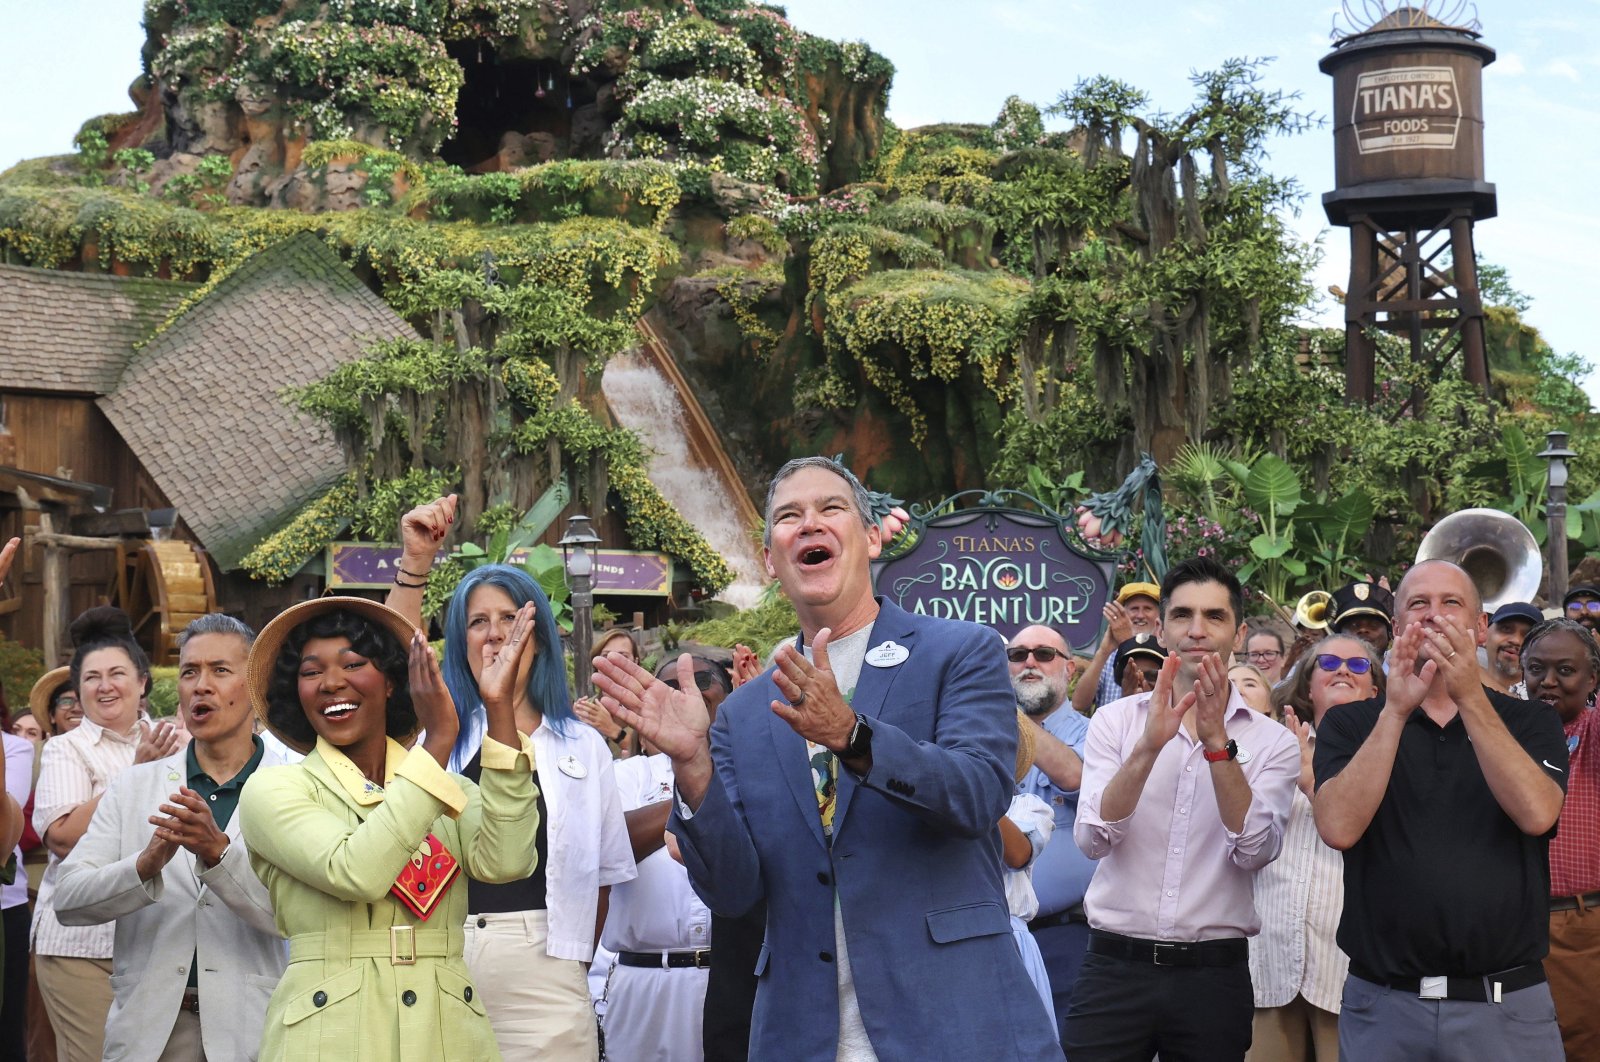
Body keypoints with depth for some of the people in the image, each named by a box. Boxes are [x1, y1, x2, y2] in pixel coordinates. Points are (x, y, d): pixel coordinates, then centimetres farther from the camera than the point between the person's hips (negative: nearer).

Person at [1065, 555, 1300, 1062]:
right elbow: (1093, 839, -10)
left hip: (1214, 975, 0)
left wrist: (1218, 743, -20)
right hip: (1115, 966, 0)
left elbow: (1255, 850, -12)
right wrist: (1149, 745, -22)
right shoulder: (1115, 721, 3)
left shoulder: (1272, 742, 3)